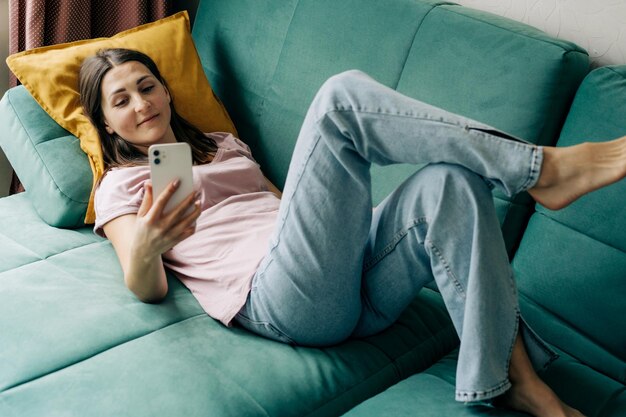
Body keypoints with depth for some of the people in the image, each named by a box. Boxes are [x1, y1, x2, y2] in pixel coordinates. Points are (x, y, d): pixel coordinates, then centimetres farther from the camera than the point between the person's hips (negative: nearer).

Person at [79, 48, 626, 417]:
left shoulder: (222, 144, 35)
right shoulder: (121, 184, 16)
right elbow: (148, 289, 2)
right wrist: (144, 247, -23)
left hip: (354, 288, 7)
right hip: (284, 298, -6)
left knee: (448, 182, -23)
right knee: (343, 95, -20)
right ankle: (542, 167, -21)